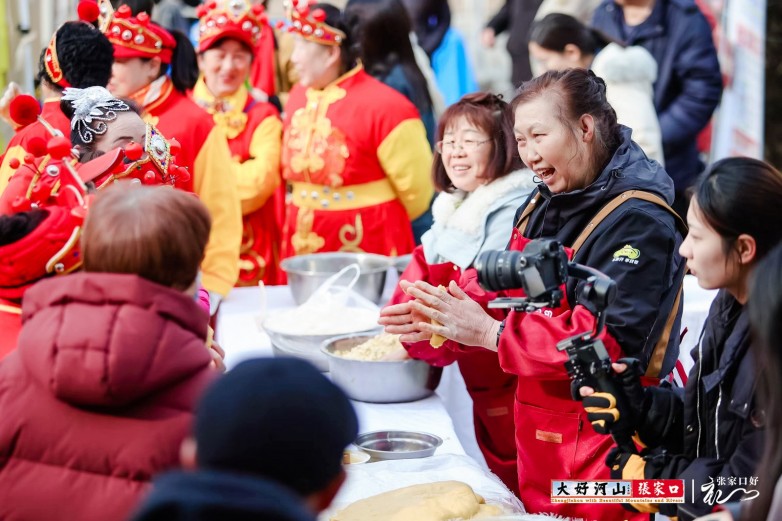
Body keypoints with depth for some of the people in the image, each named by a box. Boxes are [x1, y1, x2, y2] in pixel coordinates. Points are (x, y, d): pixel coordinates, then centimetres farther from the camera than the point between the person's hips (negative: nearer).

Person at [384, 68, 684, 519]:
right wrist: (449, 311, -9)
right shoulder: (544, 204, 11)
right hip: (540, 430, 8)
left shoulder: (638, 220, -18)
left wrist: (490, 333, -26)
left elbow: (609, 337, -27)